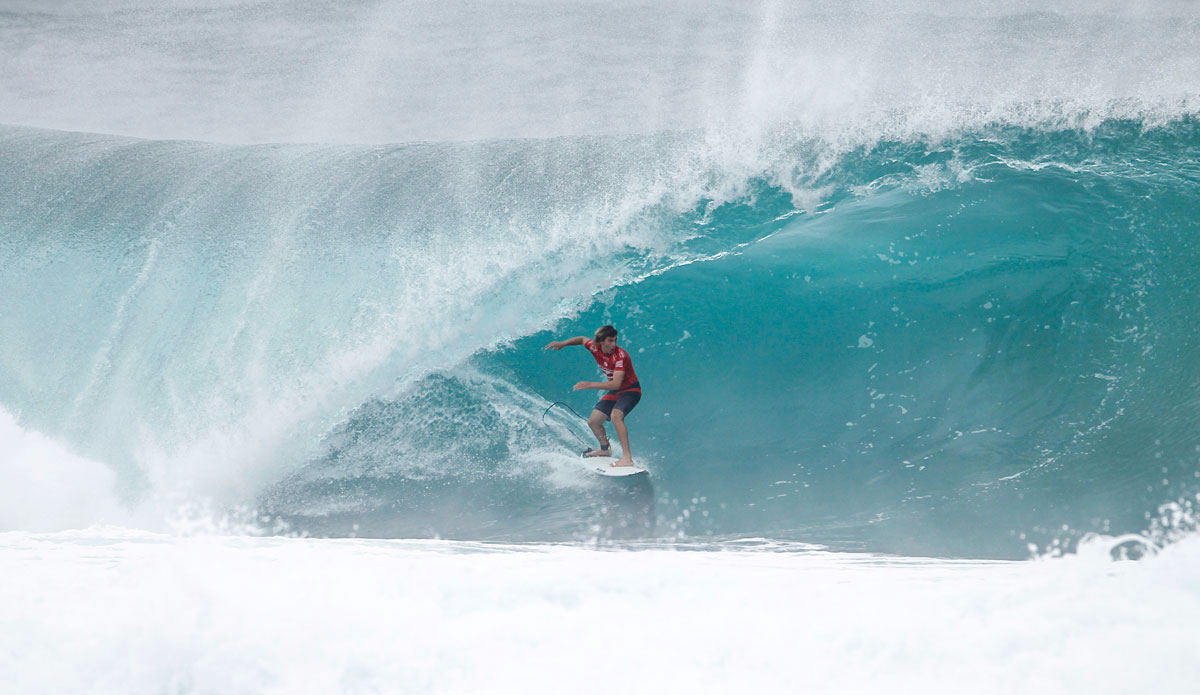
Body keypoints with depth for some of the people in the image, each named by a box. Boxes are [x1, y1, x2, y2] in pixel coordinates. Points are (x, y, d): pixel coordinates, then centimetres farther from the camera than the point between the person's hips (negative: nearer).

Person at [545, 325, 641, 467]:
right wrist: (563, 343, 3)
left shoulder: (620, 355, -30)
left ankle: (627, 458, -40)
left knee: (615, 415, -35)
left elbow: (616, 384, -39)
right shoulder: (595, 348, -9)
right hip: (614, 392, 8)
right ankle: (605, 449, 38)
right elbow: (582, 339, 16)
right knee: (593, 422, 9)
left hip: (630, 390, -8)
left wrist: (591, 385, -44)